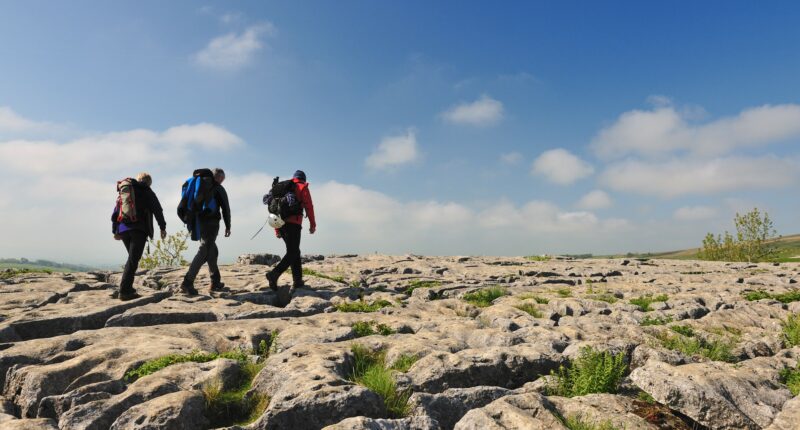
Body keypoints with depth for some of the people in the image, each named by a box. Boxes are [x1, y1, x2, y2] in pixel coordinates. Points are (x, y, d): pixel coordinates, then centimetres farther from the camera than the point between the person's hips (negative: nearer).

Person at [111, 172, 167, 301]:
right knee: (133, 260, -8)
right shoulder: (147, 192, 7)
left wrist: (115, 231, 21)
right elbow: (157, 210, 1)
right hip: (139, 229, -6)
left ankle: (126, 289, 13)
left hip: (123, 229, 6)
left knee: (132, 258, 17)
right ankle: (124, 291, -15)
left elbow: (115, 211, 20)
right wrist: (163, 227, 7)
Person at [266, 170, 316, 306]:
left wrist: (277, 229, 18)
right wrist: (313, 224, 2)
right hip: (293, 223, -6)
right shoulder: (302, 187, 7)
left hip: (281, 223, 7)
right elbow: (309, 206, -2)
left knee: (294, 251, 15)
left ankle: (297, 280, 15)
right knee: (292, 253, -10)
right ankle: (274, 274, -29)